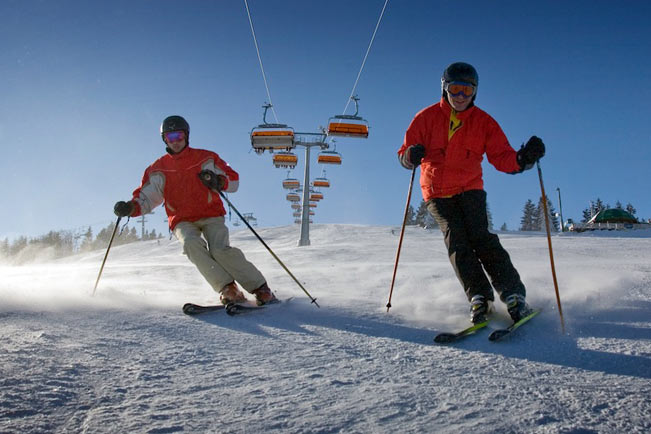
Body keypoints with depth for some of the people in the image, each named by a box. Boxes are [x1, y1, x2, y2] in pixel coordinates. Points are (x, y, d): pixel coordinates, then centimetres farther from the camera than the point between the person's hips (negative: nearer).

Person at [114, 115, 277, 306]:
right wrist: (130, 207, -9)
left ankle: (261, 289, -17)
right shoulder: (158, 169, 10)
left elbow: (233, 179, 7)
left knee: (220, 250, -27)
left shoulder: (206, 158, 5)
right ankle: (228, 289, -30)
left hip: (211, 215, -1)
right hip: (182, 221, 1)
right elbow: (146, 197, 13)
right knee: (191, 244, -32)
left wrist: (218, 182, -15)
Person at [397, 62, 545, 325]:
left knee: (481, 238, -18)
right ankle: (479, 298, -17)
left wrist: (523, 159, -24)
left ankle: (514, 295, -17)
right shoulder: (427, 118, 1)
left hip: (469, 188, 0)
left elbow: (502, 158, -2)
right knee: (457, 241, -16)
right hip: (437, 192, 0)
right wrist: (411, 156, -25)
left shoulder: (484, 122, 3)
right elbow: (404, 153, 1)